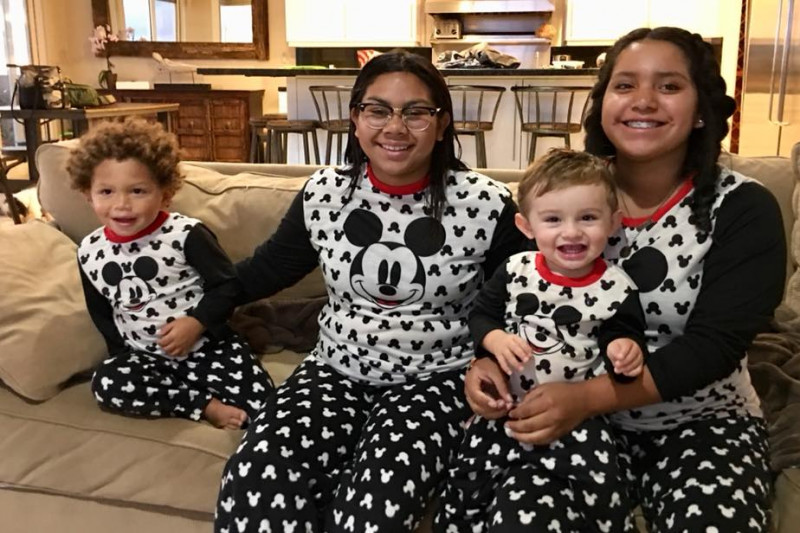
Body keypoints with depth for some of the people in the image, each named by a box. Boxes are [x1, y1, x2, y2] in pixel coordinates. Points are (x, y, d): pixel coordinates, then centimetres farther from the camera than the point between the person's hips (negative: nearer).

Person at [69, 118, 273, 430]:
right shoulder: (90, 252, -1)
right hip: (144, 356, 4)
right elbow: (100, 313, 12)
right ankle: (208, 406, -20)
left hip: (208, 344, -4)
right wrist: (123, 351, 2)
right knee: (106, 385, -27)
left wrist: (196, 322, -22)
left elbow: (226, 285, -9)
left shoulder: (186, 235, -13)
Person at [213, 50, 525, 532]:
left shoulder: (486, 205, -8)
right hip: (336, 372, 3)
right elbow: (268, 270, 14)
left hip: (434, 381, -2)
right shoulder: (324, 195, 0)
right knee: (254, 487, -23)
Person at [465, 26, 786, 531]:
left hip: (702, 424, -1)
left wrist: (588, 396, -30)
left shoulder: (743, 209, -9)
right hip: (576, 416, 1)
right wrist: (488, 359, -21)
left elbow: (714, 345, -18)